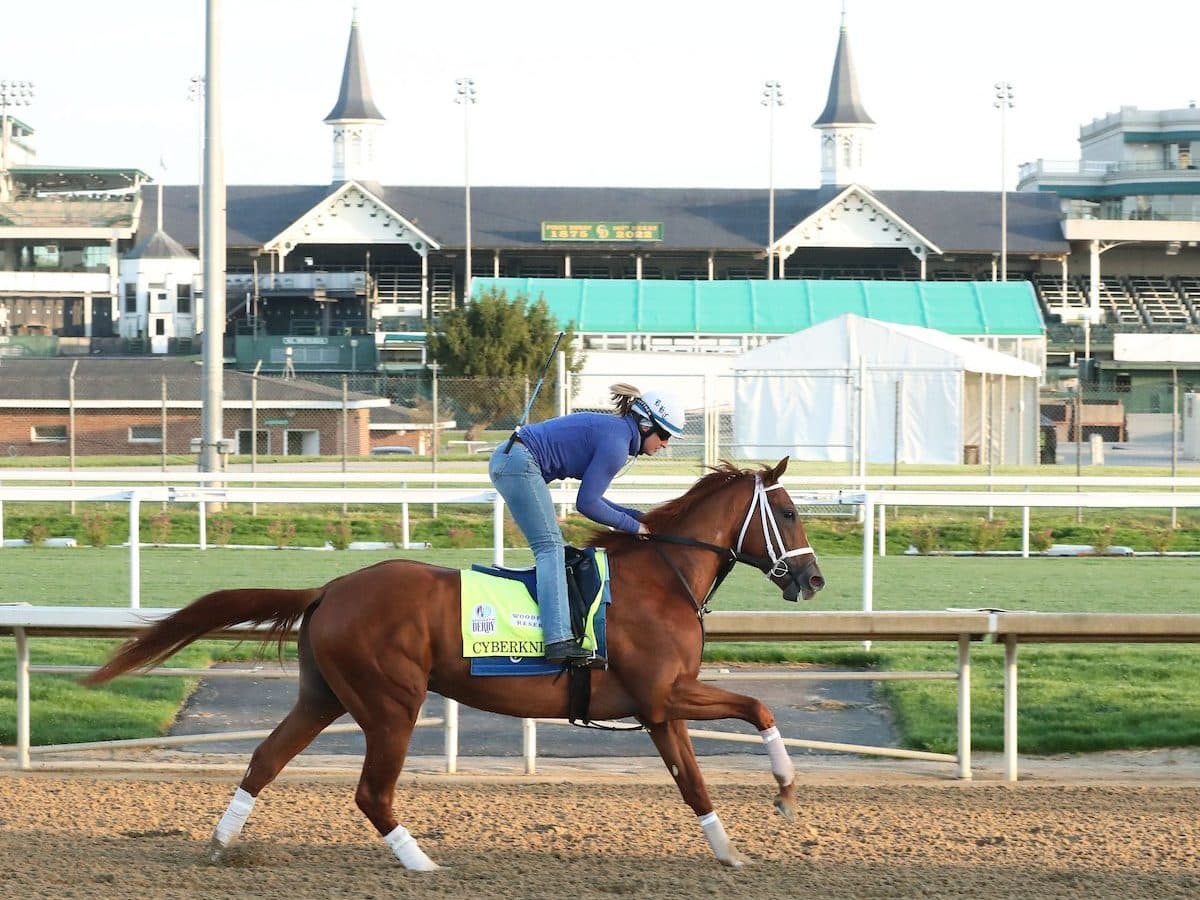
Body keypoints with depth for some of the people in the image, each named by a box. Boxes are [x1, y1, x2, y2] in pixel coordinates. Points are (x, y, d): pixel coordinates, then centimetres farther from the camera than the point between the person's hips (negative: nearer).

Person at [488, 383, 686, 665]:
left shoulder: (611, 429, 18)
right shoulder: (616, 442, -12)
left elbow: (590, 497, 22)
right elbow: (587, 503, -13)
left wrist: (638, 516, 18)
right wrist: (633, 526, -2)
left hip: (506, 459, 11)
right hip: (520, 464, -11)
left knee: (550, 548, 15)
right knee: (550, 548, -15)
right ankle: (559, 641, -26)